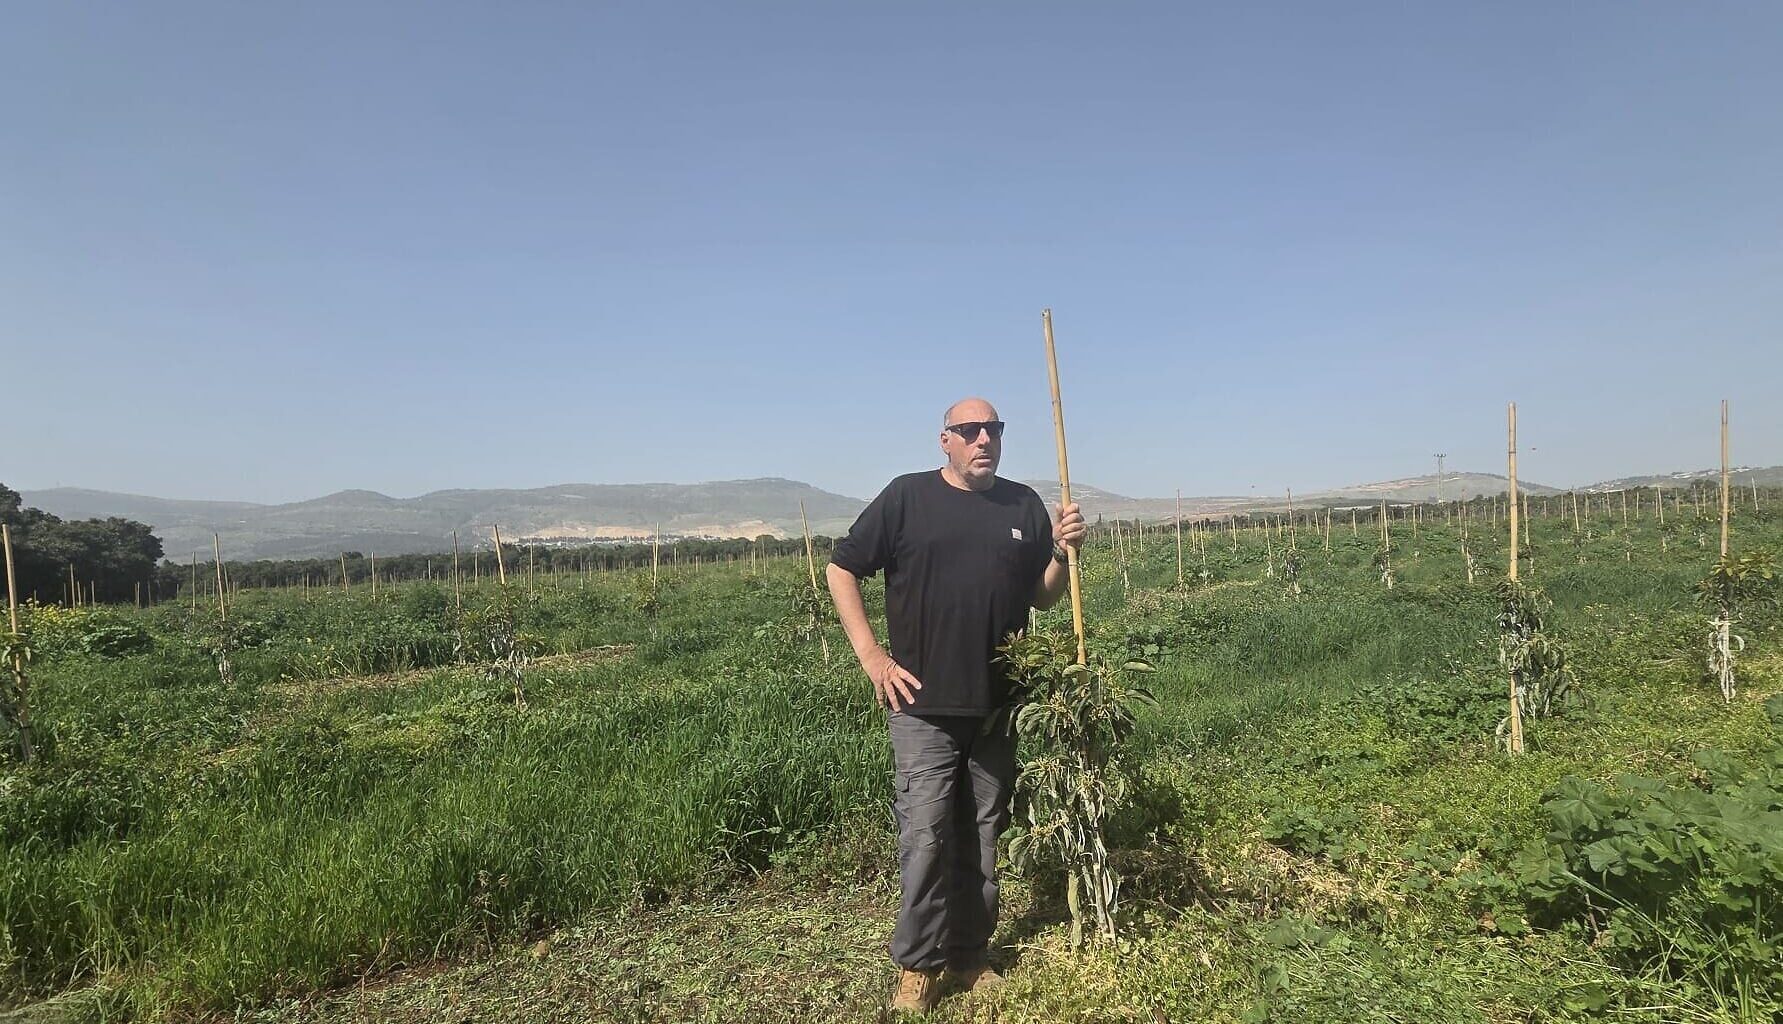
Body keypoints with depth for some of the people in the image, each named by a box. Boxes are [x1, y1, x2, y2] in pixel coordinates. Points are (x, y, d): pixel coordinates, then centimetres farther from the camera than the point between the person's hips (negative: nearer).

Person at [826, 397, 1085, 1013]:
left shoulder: (1024, 505, 7)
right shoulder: (908, 497, -3)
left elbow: (1042, 598, 13)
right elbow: (841, 569, 0)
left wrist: (1062, 552, -7)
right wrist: (870, 654, -7)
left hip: (999, 705, 4)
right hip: (924, 703, -4)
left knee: (983, 835, 14)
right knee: (925, 833, -5)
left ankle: (971, 954, 29)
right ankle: (917, 965, 12)